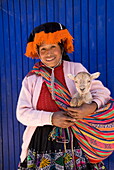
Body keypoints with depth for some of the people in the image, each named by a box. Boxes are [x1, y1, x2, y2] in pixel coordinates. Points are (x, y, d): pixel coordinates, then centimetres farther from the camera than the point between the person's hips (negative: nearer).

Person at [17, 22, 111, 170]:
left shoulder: (76, 69, 2)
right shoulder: (31, 78, 3)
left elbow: (102, 92, 1)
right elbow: (22, 113, -2)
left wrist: (92, 107, -21)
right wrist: (51, 118, -16)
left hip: (74, 139, 0)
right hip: (41, 140, 1)